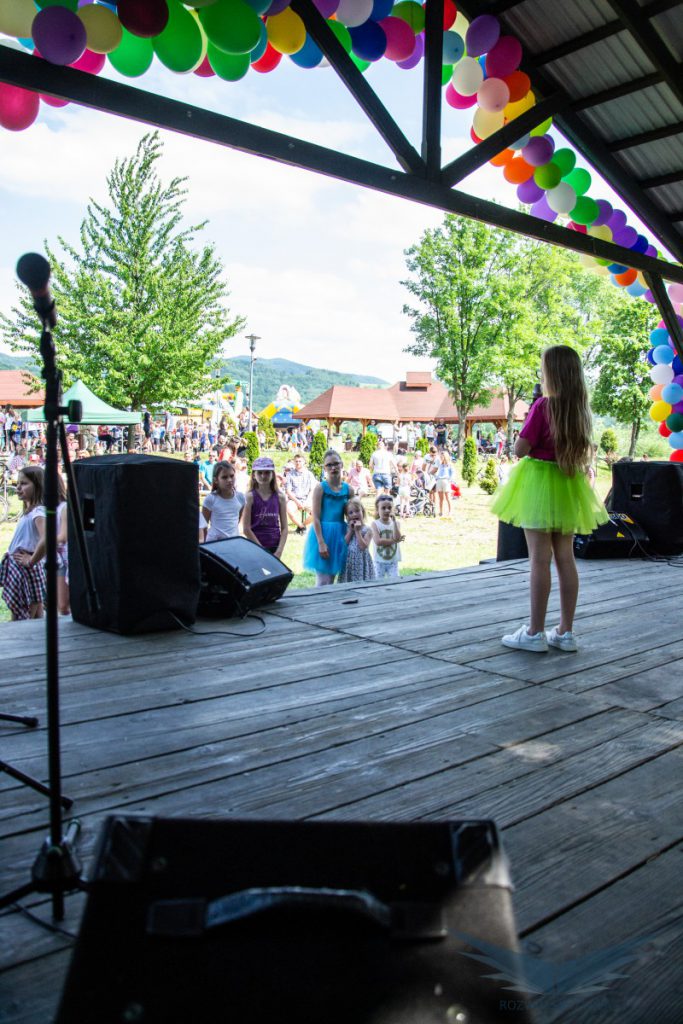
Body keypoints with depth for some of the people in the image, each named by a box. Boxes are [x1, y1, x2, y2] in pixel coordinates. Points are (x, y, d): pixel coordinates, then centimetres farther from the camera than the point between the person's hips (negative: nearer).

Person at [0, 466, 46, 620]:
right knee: (36, 619, 12)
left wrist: (31, 561, -22)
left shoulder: (37, 512, -16)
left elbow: (46, 540, -34)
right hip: (17, 568, 9)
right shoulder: (29, 511, 12)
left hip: (25, 571, -9)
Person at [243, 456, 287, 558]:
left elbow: (284, 528, 4)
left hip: (274, 548, 3)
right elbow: (246, 529, -8)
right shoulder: (250, 497, -4)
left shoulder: (280, 497, 4)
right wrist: (261, 549, -10)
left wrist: (279, 551, -7)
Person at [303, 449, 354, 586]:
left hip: (339, 535, 5)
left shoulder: (348, 489, 4)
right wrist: (321, 543, -17)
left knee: (331, 579, 12)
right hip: (322, 533, -4)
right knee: (322, 581, -3)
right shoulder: (320, 488, -8)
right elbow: (316, 518, -11)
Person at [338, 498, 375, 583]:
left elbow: (363, 547, -14)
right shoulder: (347, 529, 9)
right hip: (348, 562, 3)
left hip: (361, 562, -3)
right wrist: (350, 530, -6)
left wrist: (357, 531, -11)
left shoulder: (367, 530, -2)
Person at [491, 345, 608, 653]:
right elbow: (581, 450, 14)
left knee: (540, 559, -4)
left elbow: (520, 450, -14)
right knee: (565, 559, 9)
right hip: (568, 487, 7)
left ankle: (535, 633, 1)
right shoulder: (580, 408, 5)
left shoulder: (543, 406, -15)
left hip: (539, 482, -6)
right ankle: (565, 632, 15)